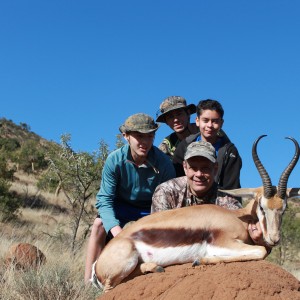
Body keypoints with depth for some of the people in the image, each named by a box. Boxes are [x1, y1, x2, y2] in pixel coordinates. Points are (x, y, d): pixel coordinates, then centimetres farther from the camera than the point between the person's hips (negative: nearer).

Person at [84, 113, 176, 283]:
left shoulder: (164, 164, -21)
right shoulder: (115, 160, -21)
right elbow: (104, 200, -22)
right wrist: (117, 230, -38)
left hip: (150, 211, 0)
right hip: (122, 207, 0)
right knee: (99, 225, -27)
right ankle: (88, 283, -23)